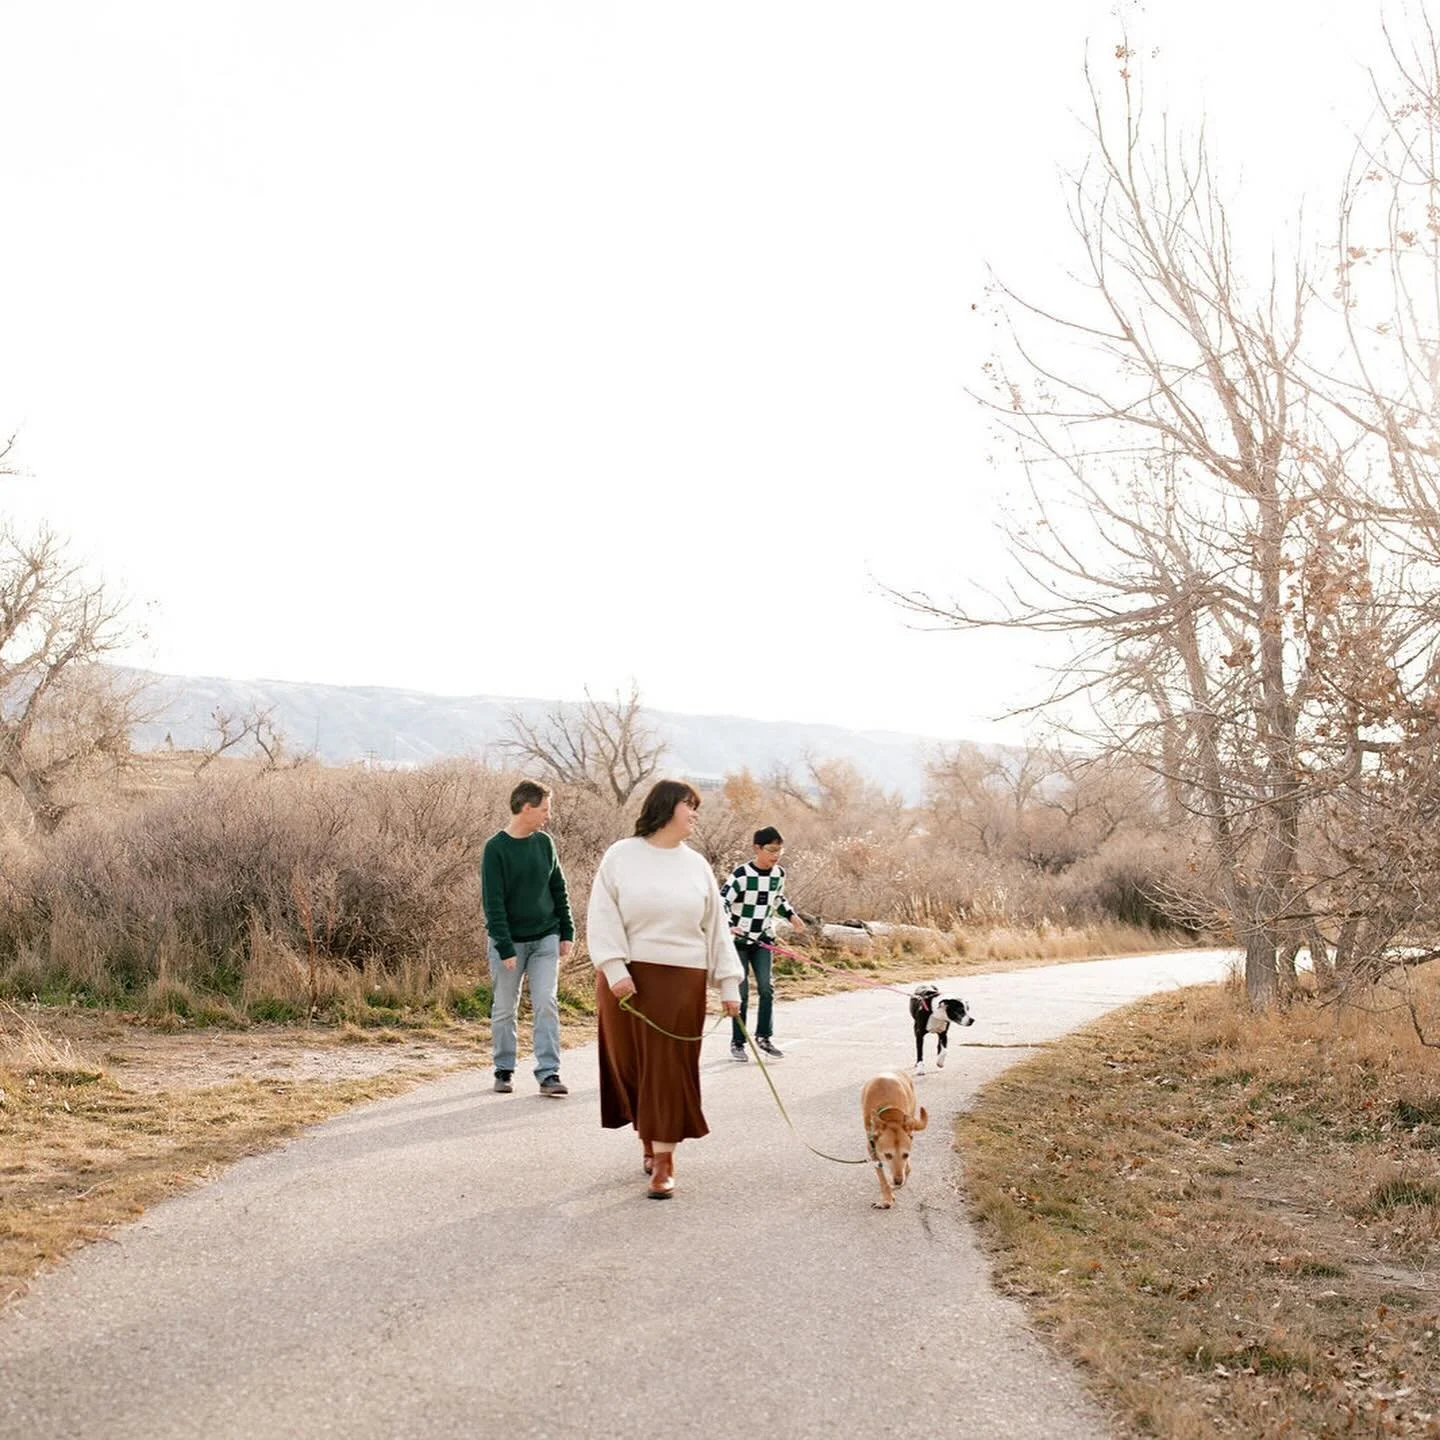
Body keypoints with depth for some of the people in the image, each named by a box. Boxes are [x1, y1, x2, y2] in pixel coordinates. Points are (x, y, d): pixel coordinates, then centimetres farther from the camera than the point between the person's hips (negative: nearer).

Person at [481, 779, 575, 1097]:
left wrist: (567, 933, 7)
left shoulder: (544, 843, 5)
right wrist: (505, 949, -18)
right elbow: (493, 903, -14)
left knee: (546, 1004, -5)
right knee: (504, 1009, 7)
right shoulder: (496, 848, -11)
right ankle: (504, 1070, 21)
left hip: (546, 939, 3)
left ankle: (548, 1073, -3)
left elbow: (558, 890, 12)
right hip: (510, 942, -3)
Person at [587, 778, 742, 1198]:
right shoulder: (621, 856, 0)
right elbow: (603, 918, -5)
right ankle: (649, 1143, 25)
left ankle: (663, 1163, 0)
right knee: (633, 1066, 6)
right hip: (628, 978, -1)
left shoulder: (696, 865, 9)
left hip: (681, 981, 1)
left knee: (670, 1069, -2)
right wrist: (615, 969, -16)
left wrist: (728, 983, 4)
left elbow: (716, 927, 9)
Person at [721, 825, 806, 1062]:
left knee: (766, 987, -4)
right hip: (739, 939, -4)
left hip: (764, 938, 5)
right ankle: (737, 1042, 8)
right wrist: (728, 926, -33)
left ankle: (764, 1037, 8)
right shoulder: (742, 874, -17)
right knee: (741, 992, -1)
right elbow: (722, 902, -19)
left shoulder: (779, 873, 2)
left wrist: (791, 915, 10)